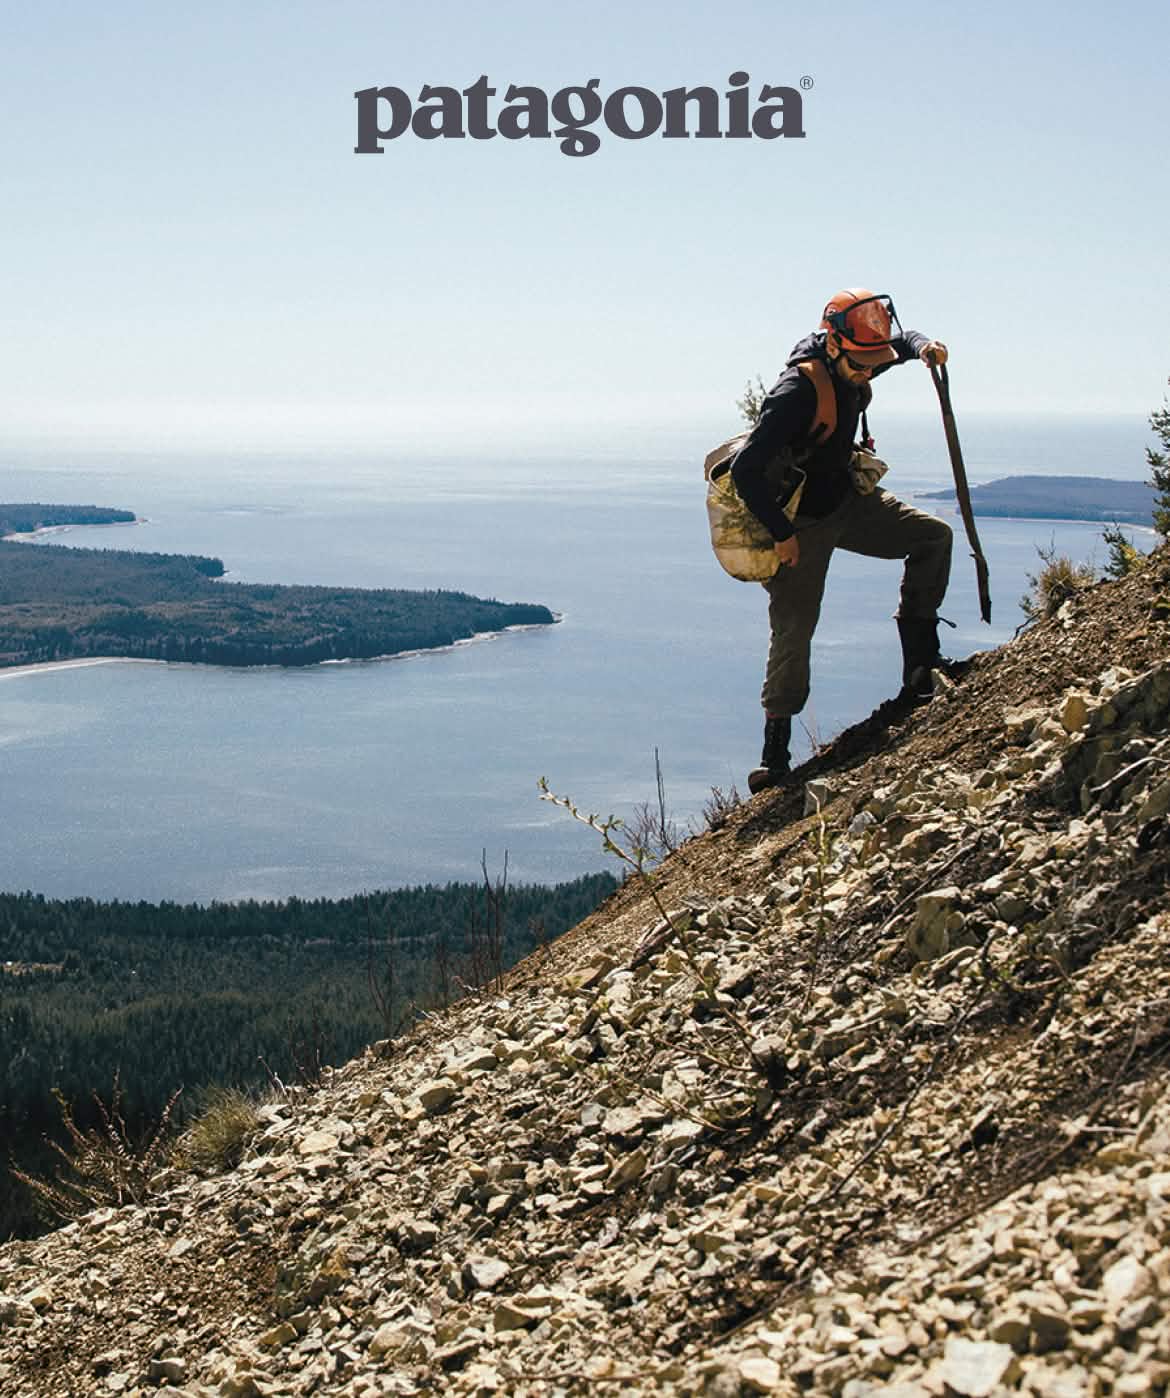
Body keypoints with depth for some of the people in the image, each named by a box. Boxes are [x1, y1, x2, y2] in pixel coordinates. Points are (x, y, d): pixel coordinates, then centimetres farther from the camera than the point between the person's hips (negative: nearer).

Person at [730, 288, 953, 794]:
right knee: (793, 630, -7)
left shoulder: (852, 364, -7)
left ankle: (919, 666, 2)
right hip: (802, 522, -8)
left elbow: (901, 341, 17)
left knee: (933, 537, -3)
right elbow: (745, 472, -33)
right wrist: (782, 534, -26)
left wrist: (923, 347, -8)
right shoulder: (797, 391, -31)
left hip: (848, 500, 8)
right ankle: (775, 751, 4)